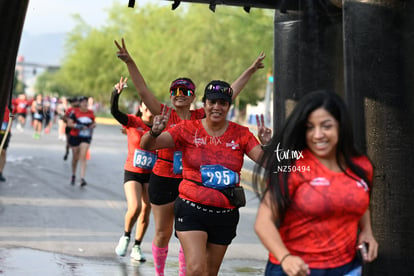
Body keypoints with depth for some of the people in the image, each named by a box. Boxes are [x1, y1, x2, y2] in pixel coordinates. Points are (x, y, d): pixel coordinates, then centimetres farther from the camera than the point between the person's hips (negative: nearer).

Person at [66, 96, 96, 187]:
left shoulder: (91, 113, 4)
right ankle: (73, 175, 35)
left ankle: (82, 178, -16)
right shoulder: (75, 112, -7)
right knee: (75, 157, 11)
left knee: (83, 157, -11)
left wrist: (92, 127, -4)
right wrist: (79, 126, -21)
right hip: (75, 137, -1)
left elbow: (94, 123, 18)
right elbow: (69, 123, -10)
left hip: (86, 138, 1)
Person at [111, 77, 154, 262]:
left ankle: (136, 248, 23)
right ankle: (126, 236, 9)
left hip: (151, 175, 3)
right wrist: (116, 93, -39)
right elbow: (115, 112, -22)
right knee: (135, 207, -20)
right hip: (132, 172, -3)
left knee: (146, 212, 6)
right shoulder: (132, 122, -7)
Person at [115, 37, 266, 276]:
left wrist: (251, 71, 4)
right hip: (164, 179, -1)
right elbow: (143, 90, -11)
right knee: (163, 233, 12)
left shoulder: (201, 117, 1)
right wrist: (129, 63, -21)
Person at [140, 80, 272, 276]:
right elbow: (146, 145, -8)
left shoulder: (240, 134, 2)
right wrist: (154, 133, -30)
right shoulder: (188, 129, -2)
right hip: (192, 210, -2)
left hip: (226, 215, 3)